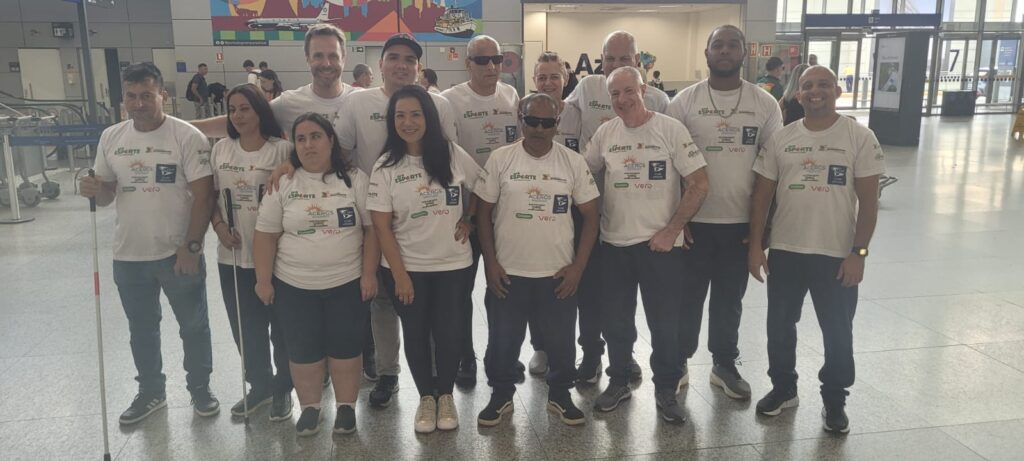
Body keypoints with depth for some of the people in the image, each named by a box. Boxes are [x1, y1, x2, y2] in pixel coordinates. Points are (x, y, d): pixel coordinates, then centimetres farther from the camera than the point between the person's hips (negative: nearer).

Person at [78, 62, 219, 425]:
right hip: (128, 256, 5)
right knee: (141, 329, 19)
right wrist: (95, 191, -13)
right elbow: (106, 194, 10)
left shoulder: (187, 136, -13)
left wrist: (192, 246, -17)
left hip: (178, 254, -4)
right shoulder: (110, 138, 2)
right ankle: (150, 391, 38)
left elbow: (203, 195, -14)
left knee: (193, 326, 12)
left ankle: (200, 388, 31)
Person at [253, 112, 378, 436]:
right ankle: (309, 407, 29)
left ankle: (346, 406, 25)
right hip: (294, 285, 1)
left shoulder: (355, 179, -3)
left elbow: (372, 229, -4)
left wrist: (369, 273, -9)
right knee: (303, 348, 11)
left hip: (348, 282, -1)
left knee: (346, 346, 8)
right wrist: (264, 279, -2)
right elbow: (266, 235, 1)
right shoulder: (283, 184, 0)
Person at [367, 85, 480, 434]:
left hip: (452, 264, 0)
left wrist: (468, 220, -1)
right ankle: (426, 397, 31)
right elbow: (381, 226, -8)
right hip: (406, 267, 0)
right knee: (416, 333, 10)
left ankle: (446, 395, 30)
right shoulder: (385, 166, -7)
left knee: (448, 331, 7)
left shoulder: (453, 155, -5)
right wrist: (399, 273, -10)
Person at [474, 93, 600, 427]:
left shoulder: (573, 162, -2)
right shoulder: (500, 159, -4)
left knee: (561, 340, 12)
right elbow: (484, 212, 1)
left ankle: (560, 395, 34)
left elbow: (590, 215, 1)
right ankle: (501, 394, 32)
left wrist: (578, 266, -4)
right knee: (503, 340, 11)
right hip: (508, 272, 0)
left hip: (559, 274, 1)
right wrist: (490, 262, -4)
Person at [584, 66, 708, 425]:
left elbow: (699, 184, -9)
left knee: (665, 322, 6)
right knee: (615, 320, 14)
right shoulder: (605, 133, 3)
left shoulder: (670, 129, -8)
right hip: (613, 243, 4)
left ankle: (666, 389, 24)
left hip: (659, 243, -3)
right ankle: (618, 381, 32)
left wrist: (671, 231, -12)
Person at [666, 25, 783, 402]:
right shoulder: (684, 102, -3)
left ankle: (724, 365, 30)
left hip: (742, 221, 2)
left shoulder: (765, 104, 2)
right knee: (687, 297, 8)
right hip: (694, 220, -1)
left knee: (729, 299, 14)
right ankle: (679, 362, 25)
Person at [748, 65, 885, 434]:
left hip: (837, 255, -2)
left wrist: (859, 252, -12)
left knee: (837, 331, 9)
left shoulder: (860, 137, -5)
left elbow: (868, 200, -6)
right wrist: (755, 244, 1)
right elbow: (762, 194, 5)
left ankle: (834, 400, 27)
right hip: (784, 251, 3)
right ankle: (783, 388, 33)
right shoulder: (781, 139, 3)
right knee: (780, 324, 14)